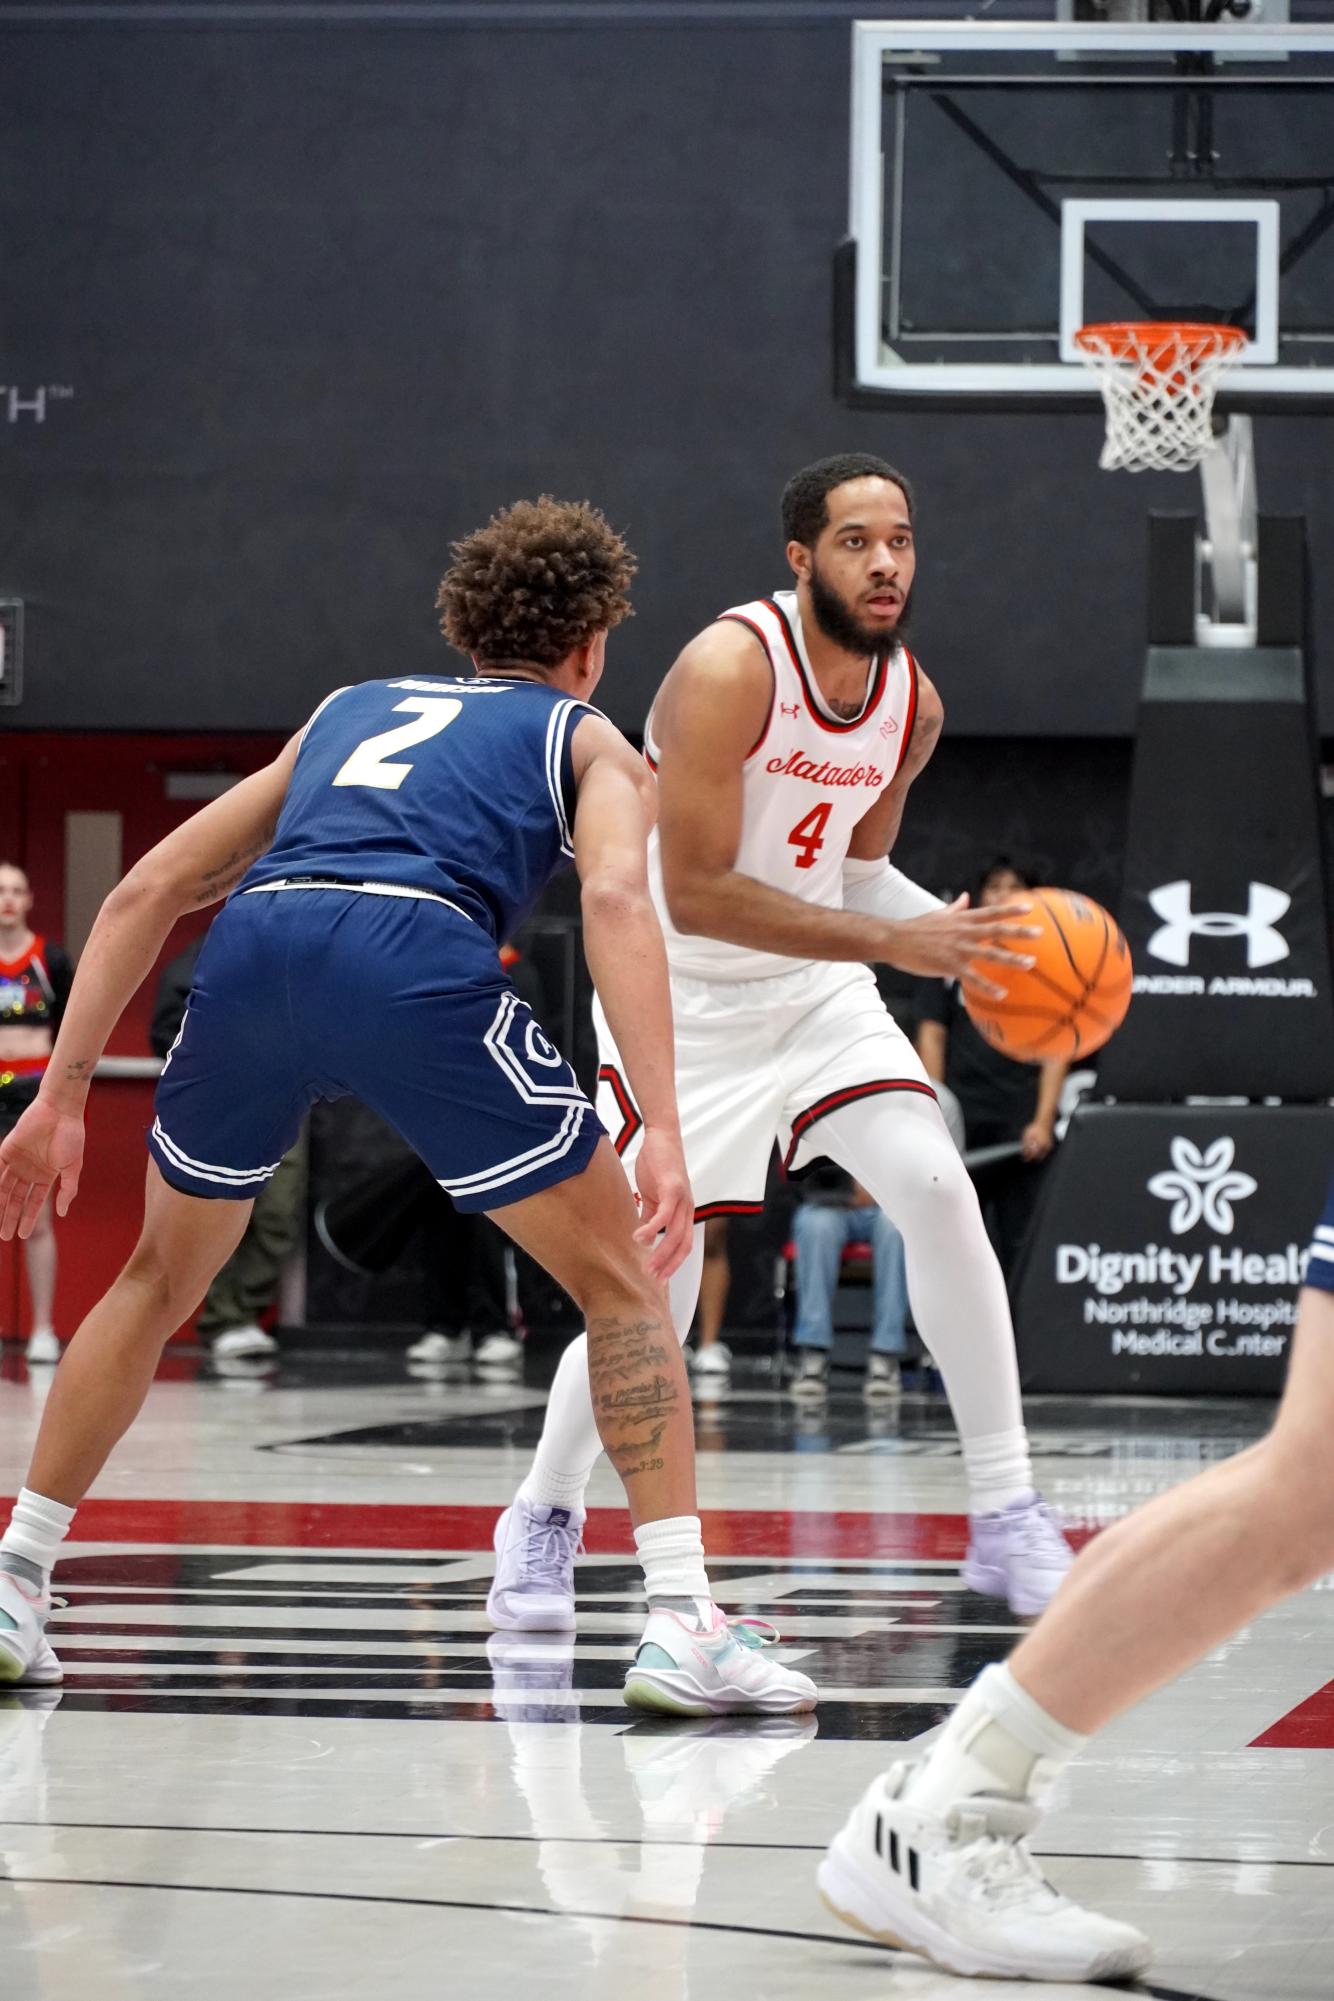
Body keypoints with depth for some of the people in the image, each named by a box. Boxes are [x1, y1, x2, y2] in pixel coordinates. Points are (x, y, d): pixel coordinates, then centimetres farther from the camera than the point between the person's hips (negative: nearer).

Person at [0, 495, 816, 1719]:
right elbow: (615, 899, 1)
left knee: (163, 1278, 28)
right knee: (620, 1280, 12)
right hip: (414, 951, -4)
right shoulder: (588, 741, 25)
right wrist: (661, 1134, -8)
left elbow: (150, 890, 31)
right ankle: (683, 1625, 3)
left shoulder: (350, 711, 38)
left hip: (257, 940, 4)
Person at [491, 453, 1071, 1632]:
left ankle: (1007, 1516, -8)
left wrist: (963, 938, -6)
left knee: (938, 1189, -14)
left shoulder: (912, 703, -3)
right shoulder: (730, 670, -25)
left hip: (815, 983, 5)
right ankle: (544, 1519, 20)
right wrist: (893, 942, -31)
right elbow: (695, 892, -28)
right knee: (652, 1296, -6)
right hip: (681, 996, -5)